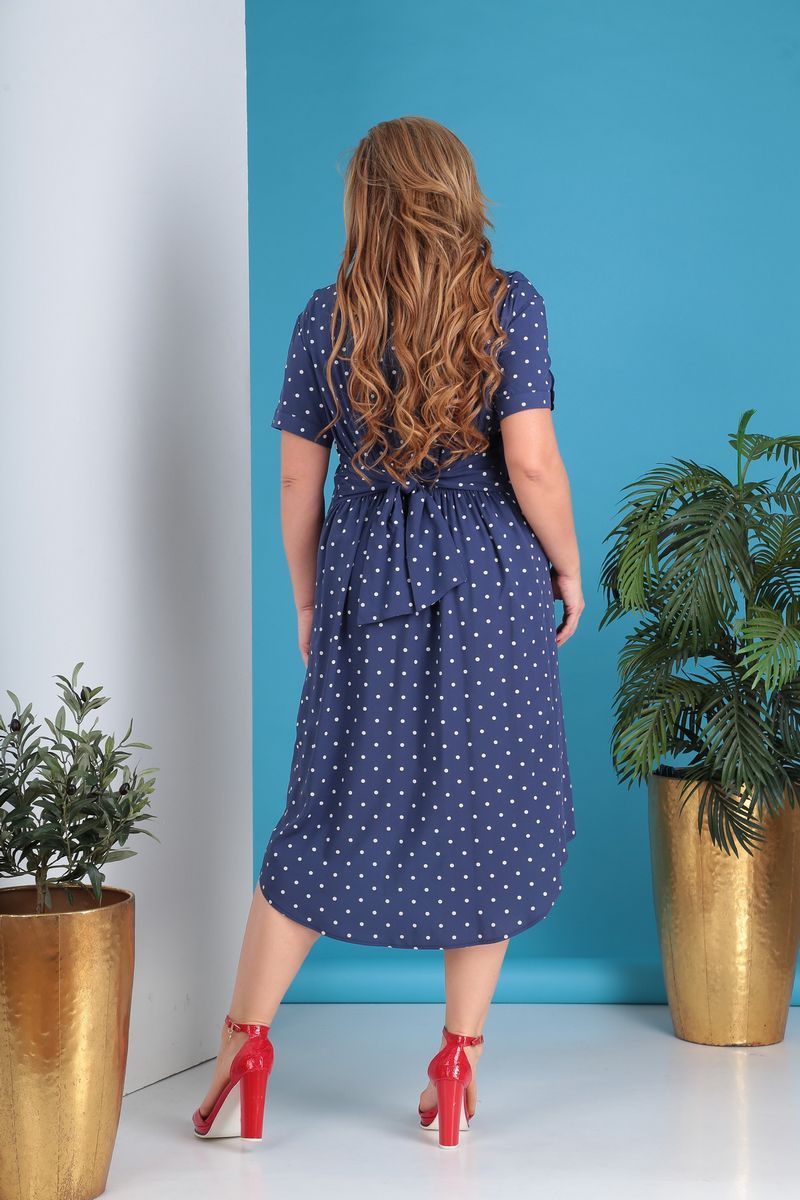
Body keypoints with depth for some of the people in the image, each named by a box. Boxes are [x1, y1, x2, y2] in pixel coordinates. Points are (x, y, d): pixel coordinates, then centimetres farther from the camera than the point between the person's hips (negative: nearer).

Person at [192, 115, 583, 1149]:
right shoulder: (508, 303, -5)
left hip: (367, 582, 2)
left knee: (336, 812, 11)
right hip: (491, 584, -2)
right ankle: (459, 1057, 16)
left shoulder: (327, 318, 1)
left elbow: (298, 478, 3)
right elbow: (530, 460, -12)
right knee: (488, 812, 9)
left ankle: (243, 1044, 14)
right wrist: (568, 567, 2)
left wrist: (307, 602, 14)